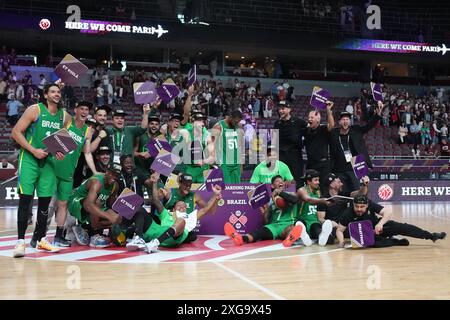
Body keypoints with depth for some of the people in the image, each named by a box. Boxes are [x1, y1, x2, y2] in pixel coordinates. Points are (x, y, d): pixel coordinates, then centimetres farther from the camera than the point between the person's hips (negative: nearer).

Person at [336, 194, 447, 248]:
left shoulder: (370, 205, -22)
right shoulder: (347, 214, -26)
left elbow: (388, 213, -24)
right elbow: (339, 230, -19)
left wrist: (380, 224, -42)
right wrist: (341, 241, -40)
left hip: (377, 227, 2)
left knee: (401, 227, -17)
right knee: (373, 242, -37)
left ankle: (431, 236, -2)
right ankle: (397, 242, -13)